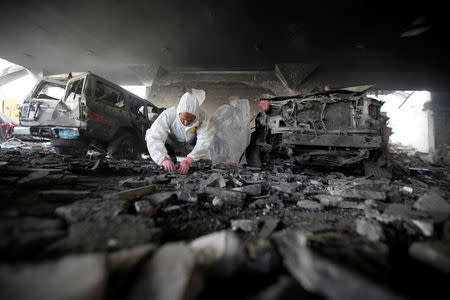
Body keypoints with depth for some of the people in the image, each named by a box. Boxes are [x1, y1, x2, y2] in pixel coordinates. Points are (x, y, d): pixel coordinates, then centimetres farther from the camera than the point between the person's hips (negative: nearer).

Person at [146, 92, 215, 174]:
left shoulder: (201, 116, -30)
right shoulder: (168, 115, -33)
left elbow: (204, 140, -38)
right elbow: (154, 137, -40)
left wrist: (189, 160, -54)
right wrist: (164, 159, -58)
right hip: (171, 148, 1)